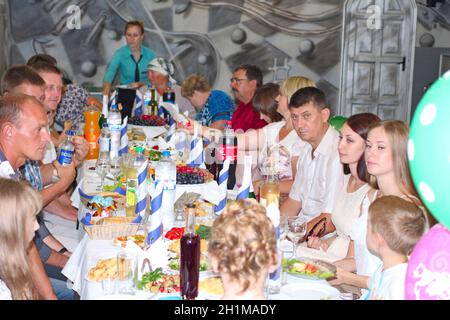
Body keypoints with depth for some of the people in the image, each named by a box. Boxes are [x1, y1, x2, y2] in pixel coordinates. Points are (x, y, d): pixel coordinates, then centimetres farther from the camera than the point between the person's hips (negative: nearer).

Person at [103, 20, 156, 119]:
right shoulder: (120, 53, -6)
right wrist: (106, 91, -39)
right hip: (125, 95, -1)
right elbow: (110, 72, -21)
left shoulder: (150, 54, -1)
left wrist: (142, 84, -18)